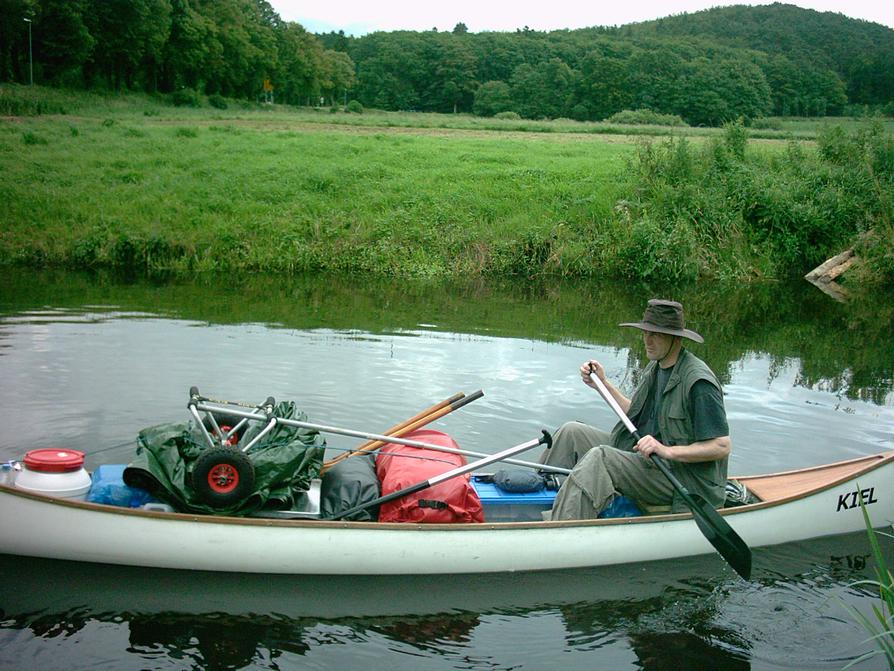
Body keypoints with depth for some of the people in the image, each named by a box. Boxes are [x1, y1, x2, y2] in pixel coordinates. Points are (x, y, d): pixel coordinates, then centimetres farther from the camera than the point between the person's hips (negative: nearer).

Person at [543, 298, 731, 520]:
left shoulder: (698, 381, -17)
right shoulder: (654, 368, 11)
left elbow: (722, 447, -20)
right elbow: (635, 415, 18)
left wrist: (668, 451, -27)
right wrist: (603, 384, 11)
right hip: (640, 457, 9)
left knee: (599, 457, -32)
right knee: (571, 432, 0)